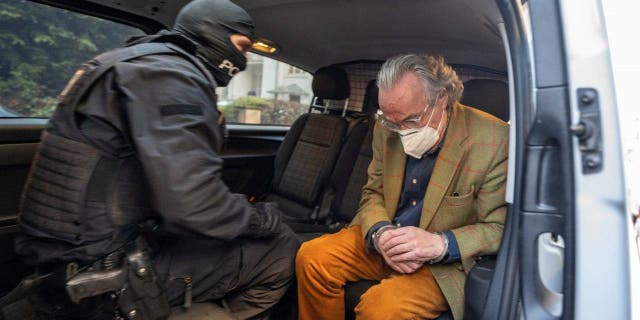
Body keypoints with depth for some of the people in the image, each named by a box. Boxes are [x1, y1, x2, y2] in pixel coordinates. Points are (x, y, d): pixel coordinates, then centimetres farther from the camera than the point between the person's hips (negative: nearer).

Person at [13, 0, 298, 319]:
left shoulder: (147, 65, 15)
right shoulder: (169, 73, -17)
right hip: (112, 270, -10)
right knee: (281, 248, -7)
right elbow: (190, 200, -28)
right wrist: (261, 219, -11)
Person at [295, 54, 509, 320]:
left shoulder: (492, 141, -17)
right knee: (311, 258, -12)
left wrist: (440, 243, -29)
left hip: (446, 262, -4)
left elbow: (499, 228, -12)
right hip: (385, 242, 5)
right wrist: (381, 232, -15)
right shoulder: (386, 130, -2)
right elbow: (373, 193, 6)